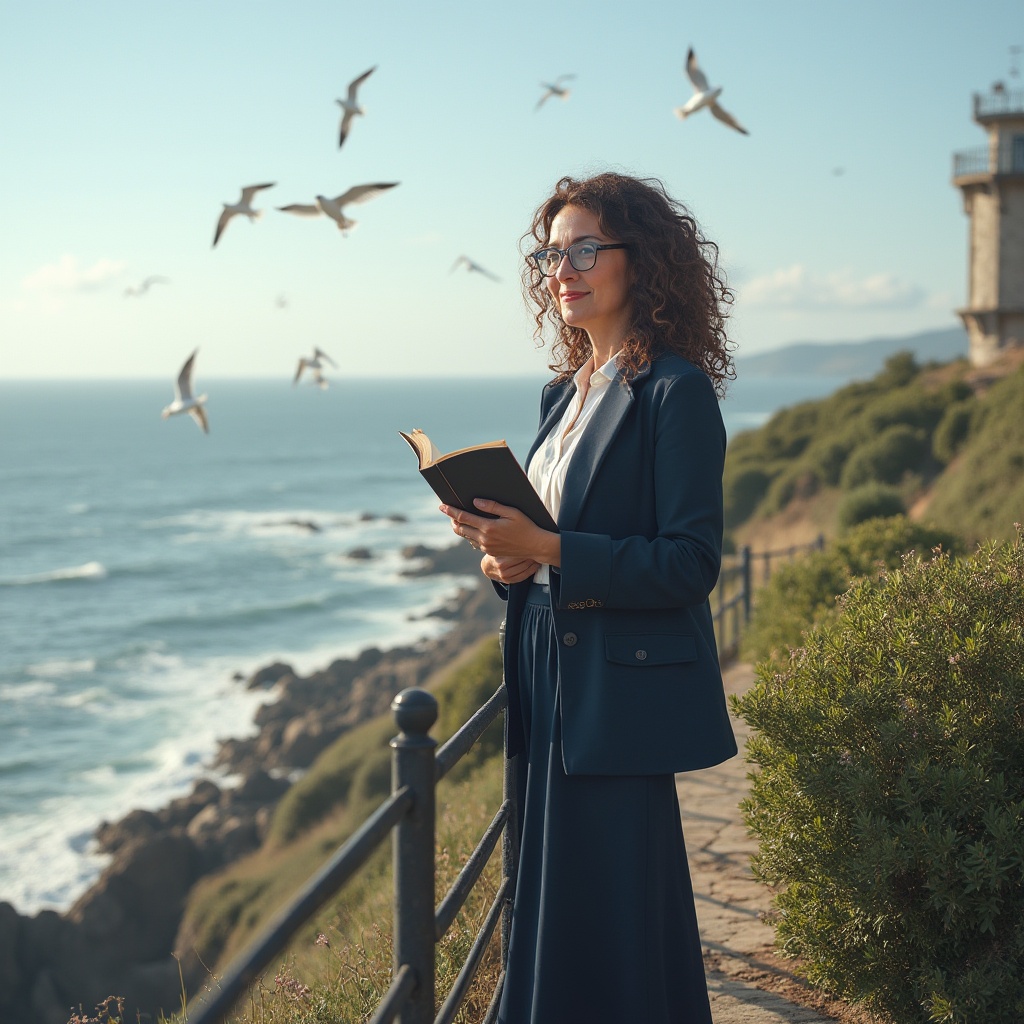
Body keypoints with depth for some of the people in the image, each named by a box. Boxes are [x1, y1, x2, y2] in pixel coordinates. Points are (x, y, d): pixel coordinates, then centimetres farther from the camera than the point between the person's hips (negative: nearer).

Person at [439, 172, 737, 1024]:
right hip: (553, 681, 8)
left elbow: (691, 565, -17)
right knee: (550, 907, 13)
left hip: (622, 692, -8)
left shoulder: (676, 393, -11)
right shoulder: (567, 392, 14)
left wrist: (546, 550, -23)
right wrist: (512, 558, 0)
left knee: (605, 915, -3)